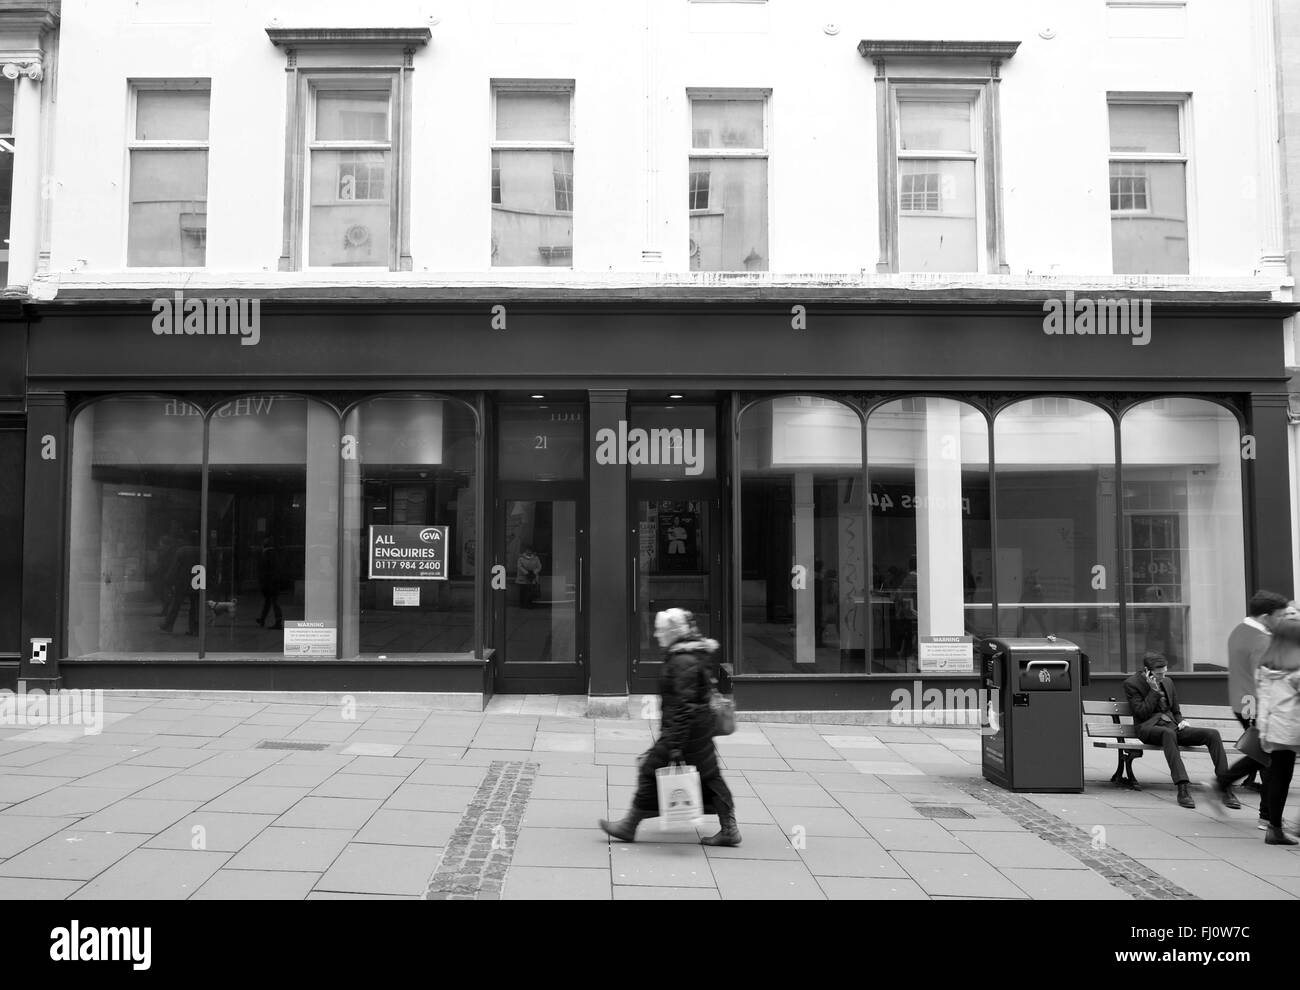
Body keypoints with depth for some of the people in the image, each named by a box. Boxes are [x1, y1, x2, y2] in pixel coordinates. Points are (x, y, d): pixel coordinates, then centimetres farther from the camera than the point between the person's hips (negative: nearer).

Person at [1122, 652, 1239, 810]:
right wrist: (1154, 690, -11)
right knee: (1168, 733, -43)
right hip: (1149, 727, -6)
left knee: (1212, 734, -18)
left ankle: (1225, 787, -25)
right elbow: (1141, 713, -9)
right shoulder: (1131, 684, 0)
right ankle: (1182, 789, -50)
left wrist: (1181, 720, 4)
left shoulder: (1167, 682, 20)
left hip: (1172, 726, 6)